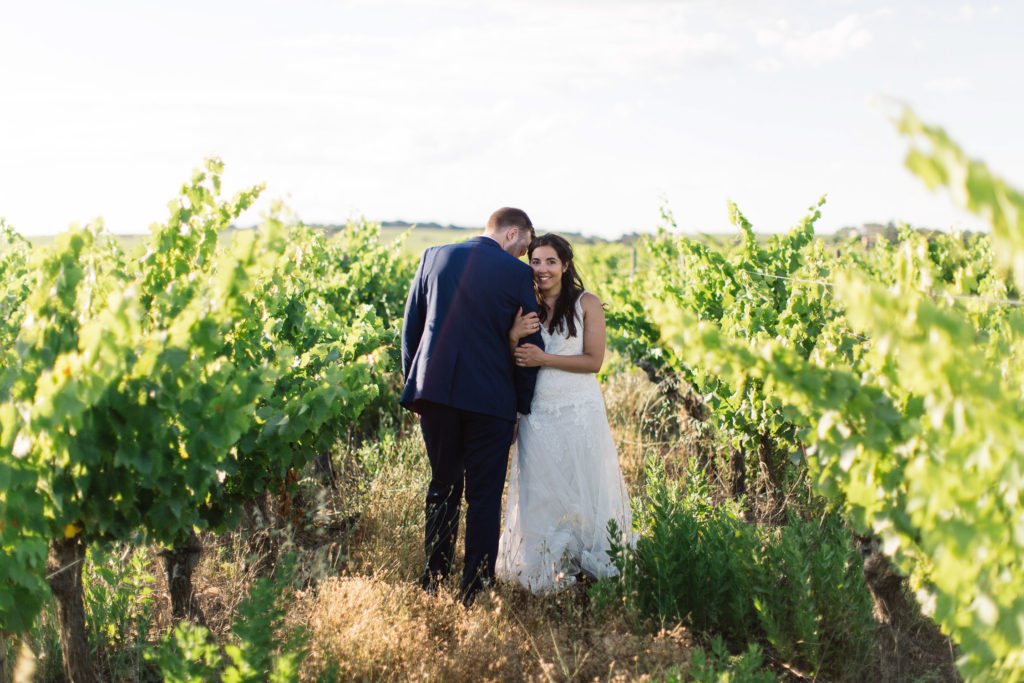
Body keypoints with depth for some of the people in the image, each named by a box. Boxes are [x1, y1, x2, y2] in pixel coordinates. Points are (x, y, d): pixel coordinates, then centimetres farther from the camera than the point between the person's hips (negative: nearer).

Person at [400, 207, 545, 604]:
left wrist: (414, 385, 16)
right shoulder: (517, 274, -4)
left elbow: (410, 328, 9)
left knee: (443, 487, 16)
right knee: (484, 497, 6)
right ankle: (474, 591, 6)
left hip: (434, 392, 3)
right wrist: (523, 403, 10)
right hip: (490, 399, -3)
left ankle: (432, 584, 20)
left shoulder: (434, 257, 6)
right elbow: (530, 345, -1)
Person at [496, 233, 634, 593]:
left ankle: (593, 563, 14)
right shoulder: (524, 308, 9)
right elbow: (510, 364, 6)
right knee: (539, 494, 4)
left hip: (579, 412, -3)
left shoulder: (587, 304, -1)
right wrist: (512, 337, -15)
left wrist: (544, 359, -15)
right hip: (537, 413, 3)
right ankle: (546, 571, 15)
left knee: (582, 491, 2)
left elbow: (594, 361, -7)